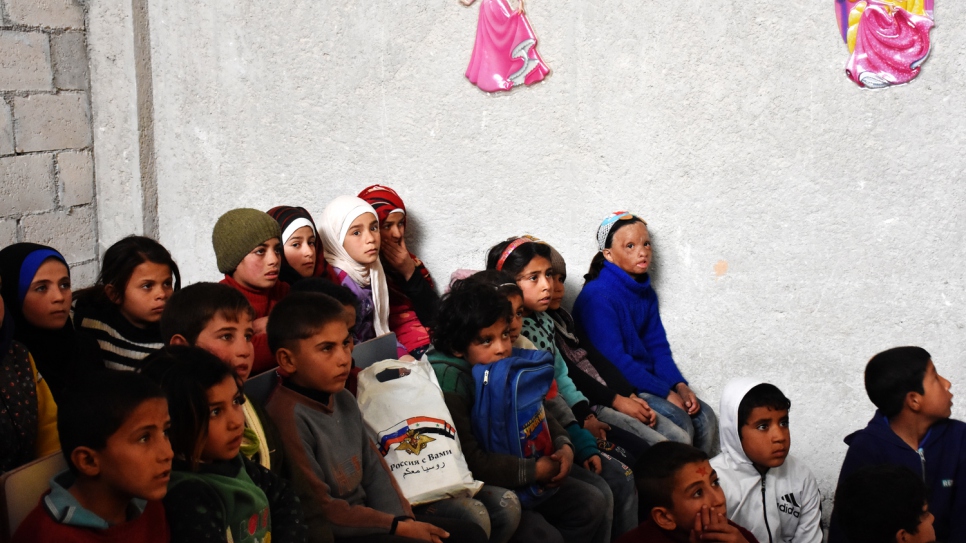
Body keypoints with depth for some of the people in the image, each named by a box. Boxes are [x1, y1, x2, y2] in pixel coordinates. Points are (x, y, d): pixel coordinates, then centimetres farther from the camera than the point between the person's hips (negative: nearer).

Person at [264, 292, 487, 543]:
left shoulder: (343, 400, 6)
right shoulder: (288, 417, -21)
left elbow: (374, 471, 9)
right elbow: (320, 511, -20)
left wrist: (403, 520, -7)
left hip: (359, 518, 9)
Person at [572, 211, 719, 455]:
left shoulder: (645, 293, 11)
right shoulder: (597, 296, -16)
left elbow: (658, 348, 10)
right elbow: (613, 360, -21)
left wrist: (680, 386, -8)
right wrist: (666, 393, -18)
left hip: (646, 381, 8)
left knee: (704, 417, -8)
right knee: (680, 422, -23)